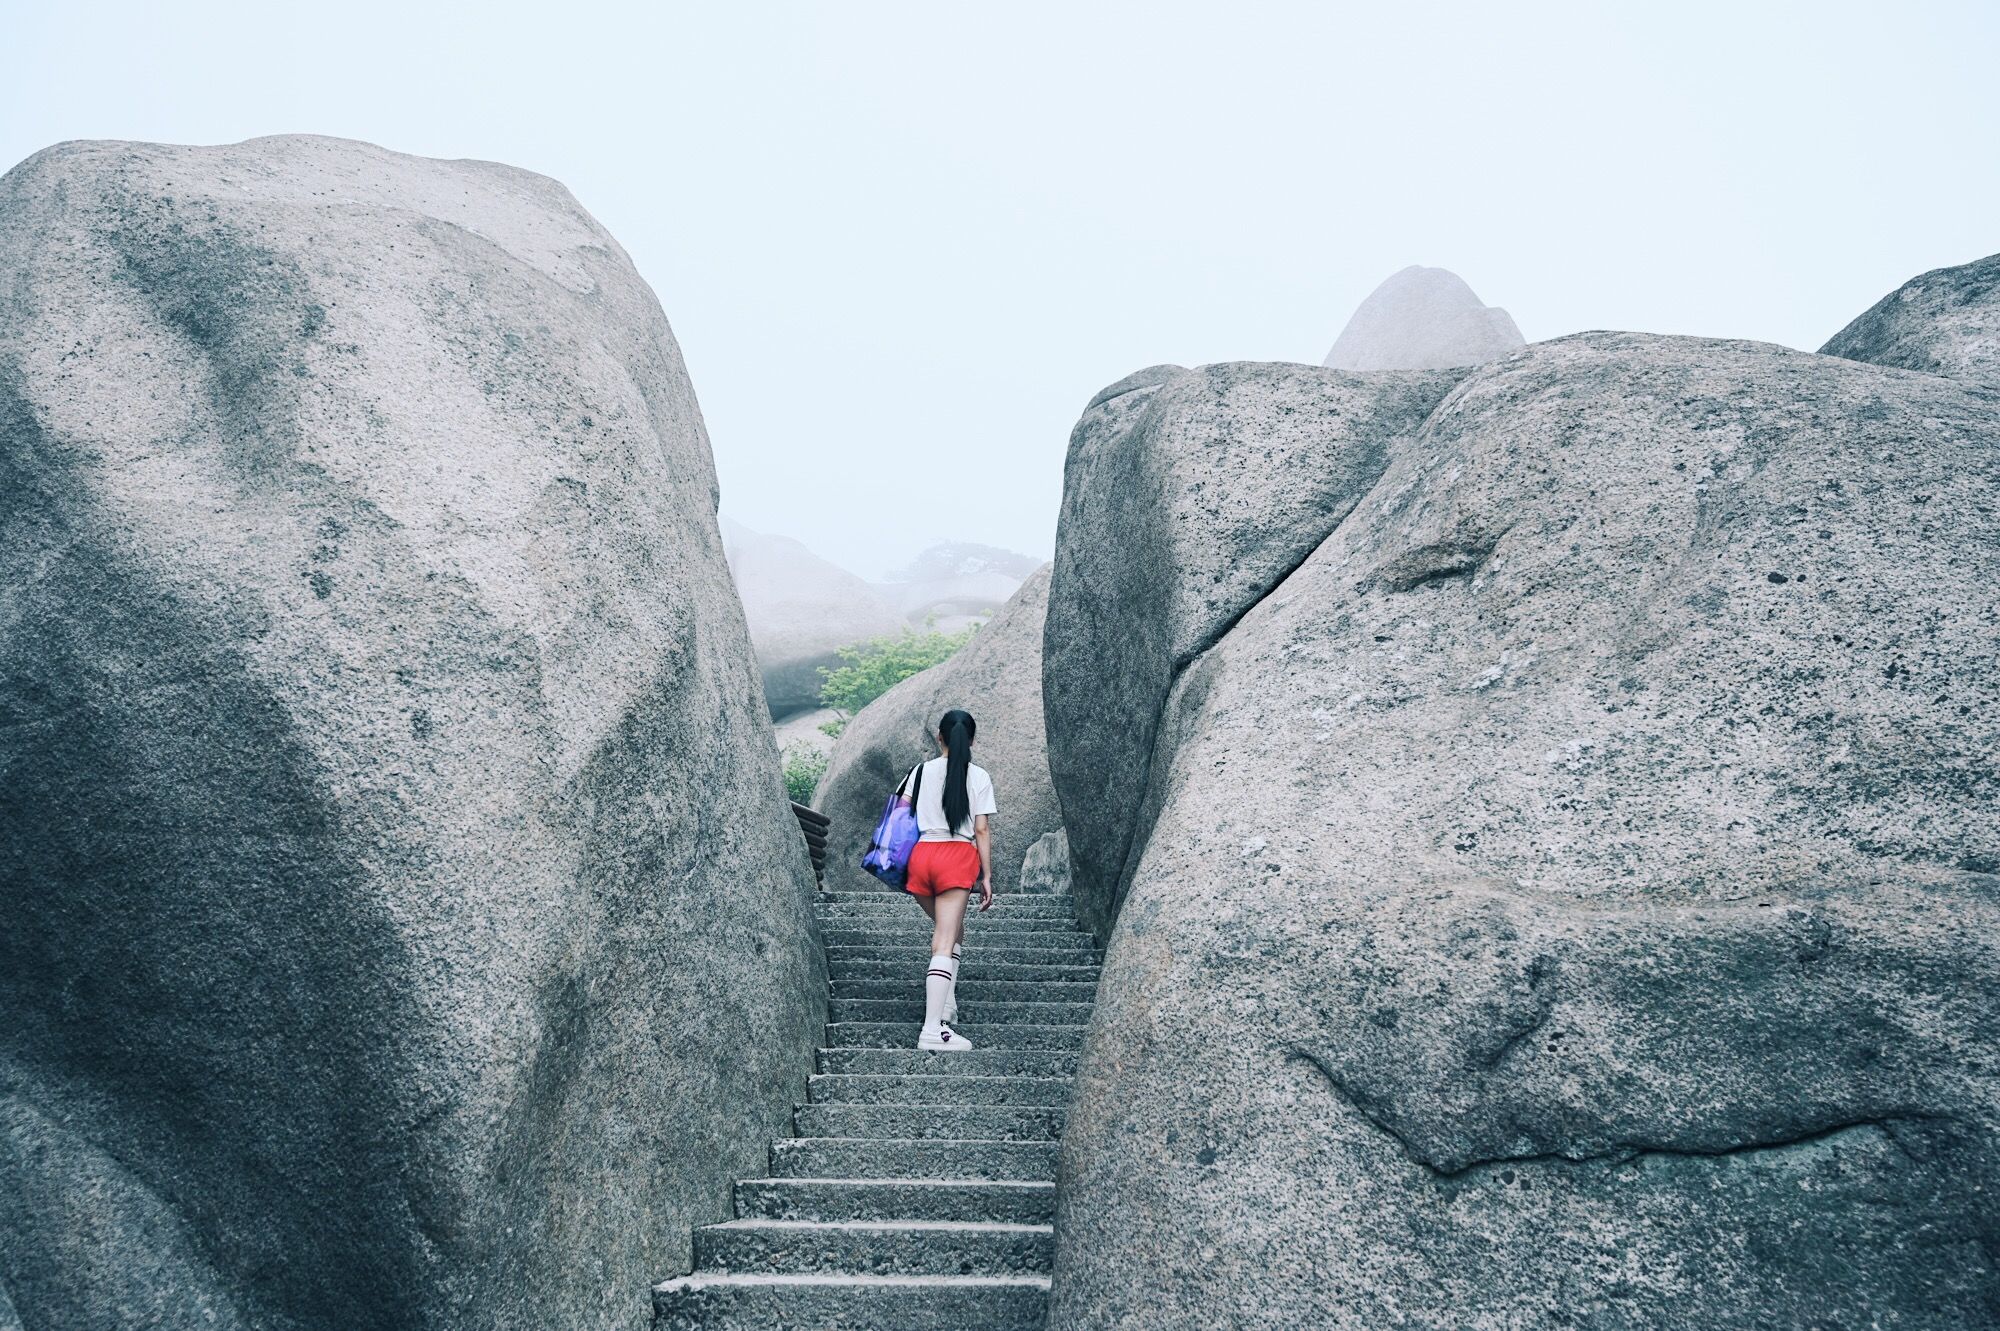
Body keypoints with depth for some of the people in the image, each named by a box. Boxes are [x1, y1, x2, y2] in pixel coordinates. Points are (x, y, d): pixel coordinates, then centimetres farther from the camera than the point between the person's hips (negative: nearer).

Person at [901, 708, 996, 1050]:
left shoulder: (922, 772, 11)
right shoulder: (978, 777, 4)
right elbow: (981, 831, 1)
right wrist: (987, 876, 5)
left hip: (921, 854, 3)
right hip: (958, 855, -3)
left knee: (951, 930, 24)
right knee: (945, 943, -7)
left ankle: (946, 1003, 17)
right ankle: (932, 1029, -15)